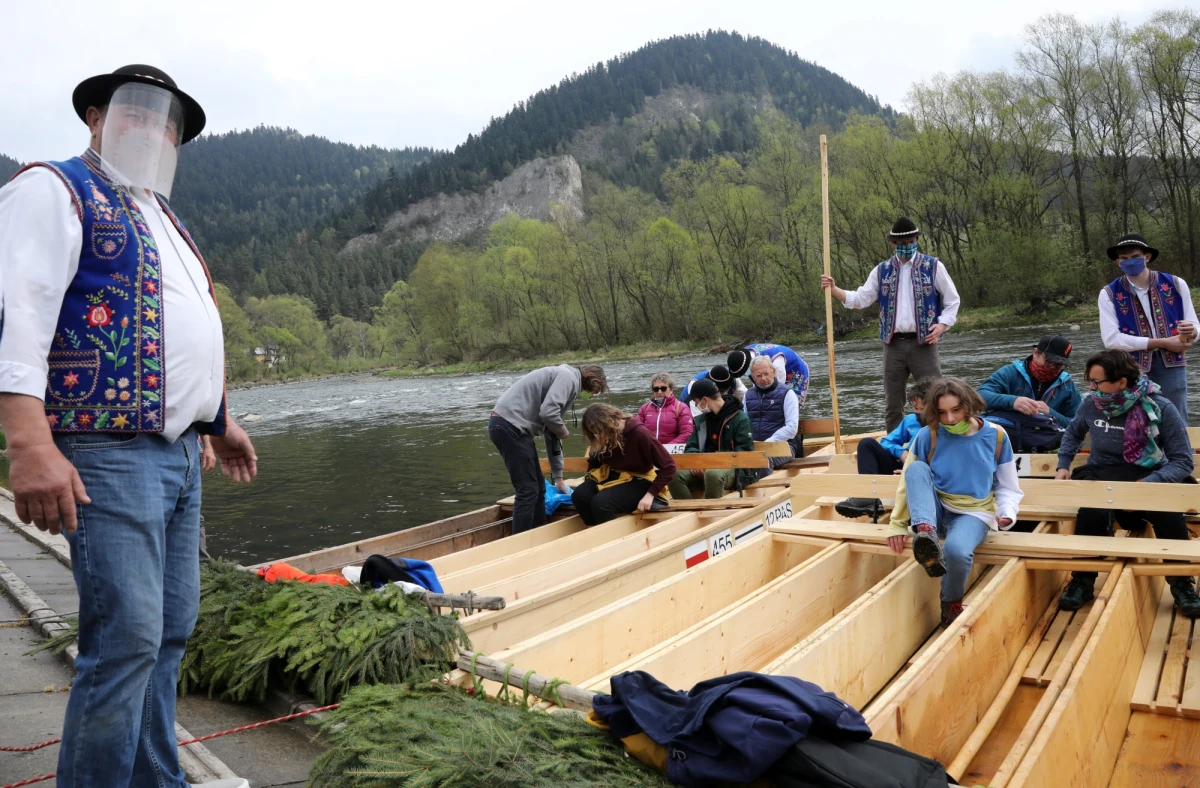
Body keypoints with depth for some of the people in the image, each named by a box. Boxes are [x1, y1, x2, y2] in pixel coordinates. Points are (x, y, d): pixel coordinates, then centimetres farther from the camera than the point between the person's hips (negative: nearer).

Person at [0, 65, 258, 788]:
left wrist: (223, 421, 29)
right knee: (126, 639, -9)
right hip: (110, 455, -8)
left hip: (181, 454, 9)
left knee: (172, 630, 12)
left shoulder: (161, 216, 24)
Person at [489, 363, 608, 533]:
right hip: (509, 426, -10)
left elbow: (552, 435, 28)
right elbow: (548, 412, -22)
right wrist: (563, 431, 0)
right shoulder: (568, 376, -5)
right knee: (528, 490, -6)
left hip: (509, 426, 10)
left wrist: (558, 477, 29)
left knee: (538, 487, 14)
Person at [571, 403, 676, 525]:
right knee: (579, 495, -22)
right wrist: (590, 482, 0)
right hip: (613, 476, 6)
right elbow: (594, 461, 16)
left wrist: (650, 495, -23)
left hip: (639, 481, -6)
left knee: (600, 502, -31)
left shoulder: (639, 434, -23)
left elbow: (668, 466, -19)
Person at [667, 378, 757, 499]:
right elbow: (691, 447, 15)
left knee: (713, 473, -41)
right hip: (704, 467, 5)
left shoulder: (739, 418, -3)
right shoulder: (700, 420, 17)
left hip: (732, 469, -5)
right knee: (674, 475, -24)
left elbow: (745, 451, -9)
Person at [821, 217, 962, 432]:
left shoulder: (933, 266, 2)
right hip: (893, 344, 3)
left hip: (923, 342, -2)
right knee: (893, 402, 9)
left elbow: (952, 300, 6)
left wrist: (942, 325, -9)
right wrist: (834, 290, -10)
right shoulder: (881, 270, 9)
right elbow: (861, 299, 4)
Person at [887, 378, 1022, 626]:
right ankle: (926, 532, -40)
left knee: (957, 550, -34)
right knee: (916, 468, -26)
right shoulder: (928, 436, -8)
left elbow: (1008, 487, 1)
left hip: (973, 514, -1)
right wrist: (897, 524, -6)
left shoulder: (996, 436, -6)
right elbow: (909, 480, -3)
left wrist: (1007, 514, -18)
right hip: (937, 511, 1)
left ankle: (952, 604, -4)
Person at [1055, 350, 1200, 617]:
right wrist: (1063, 464, 9)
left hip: (1148, 477, -1)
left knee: (1169, 515, -34)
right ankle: (1083, 580, -11)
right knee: (1092, 513, -33)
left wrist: (1147, 484, -27)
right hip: (1102, 476, 2)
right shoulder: (1091, 405, -3)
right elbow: (1073, 432, 22)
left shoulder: (1160, 408, -12)